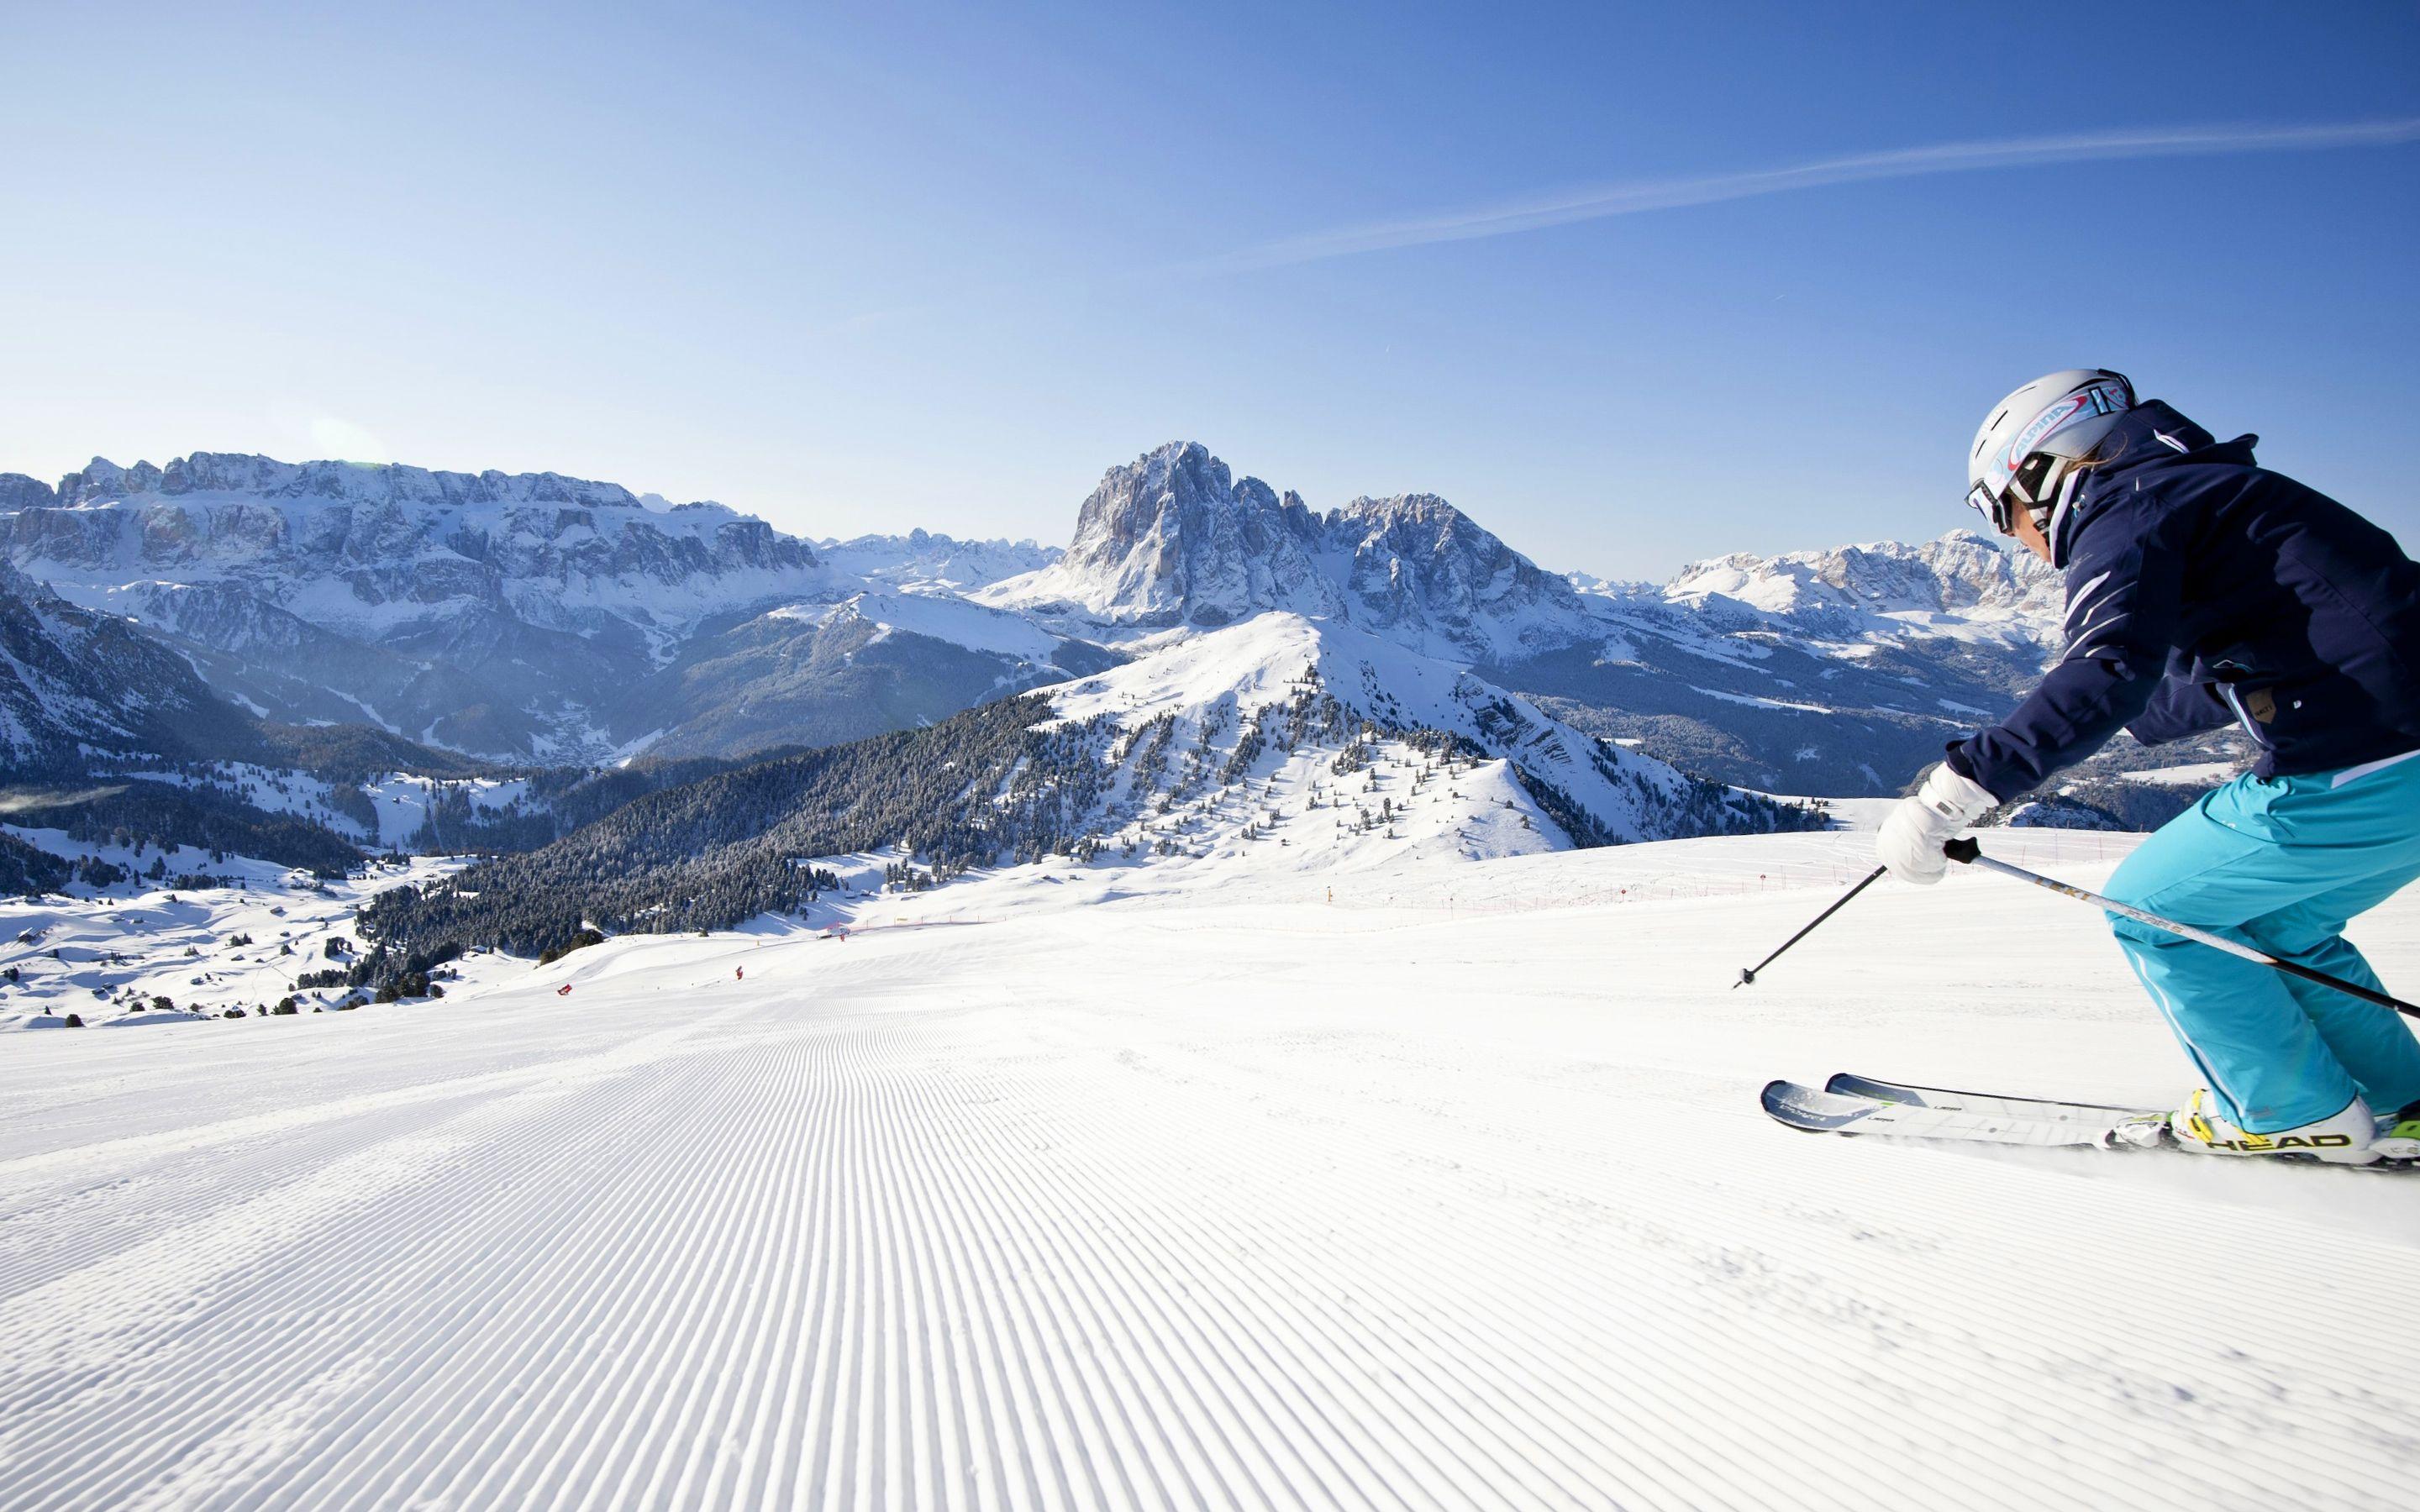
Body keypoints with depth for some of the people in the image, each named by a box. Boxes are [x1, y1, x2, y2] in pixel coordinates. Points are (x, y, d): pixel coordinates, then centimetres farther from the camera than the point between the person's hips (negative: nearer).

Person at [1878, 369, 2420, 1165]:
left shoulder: (2126, 512, -10)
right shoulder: (2198, 490, 20)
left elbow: (2108, 674, -29)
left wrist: (1958, 787, -34)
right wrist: (2129, 717, 42)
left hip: (2354, 768, -10)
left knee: (2150, 911, 5)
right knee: (2265, 923, 25)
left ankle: (2300, 1114, 15)